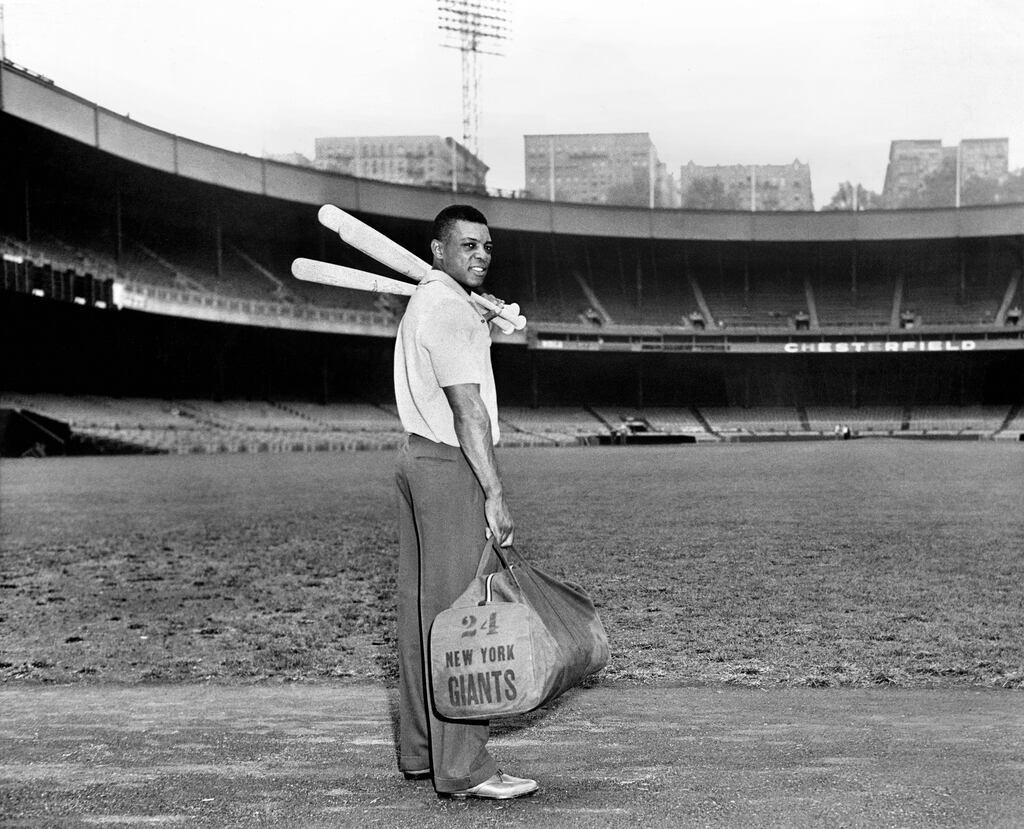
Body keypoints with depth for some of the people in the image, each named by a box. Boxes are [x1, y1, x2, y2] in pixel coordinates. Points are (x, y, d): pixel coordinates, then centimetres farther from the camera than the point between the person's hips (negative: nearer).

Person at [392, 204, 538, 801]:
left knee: (424, 610, 12)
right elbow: (468, 410, -21)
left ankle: (421, 751, 20)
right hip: (451, 467, -11)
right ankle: (462, 768, -8)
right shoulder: (448, 309, -13)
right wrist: (495, 496, -24)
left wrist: (483, 321, 18)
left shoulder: (425, 302, 19)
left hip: (419, 457, 11)